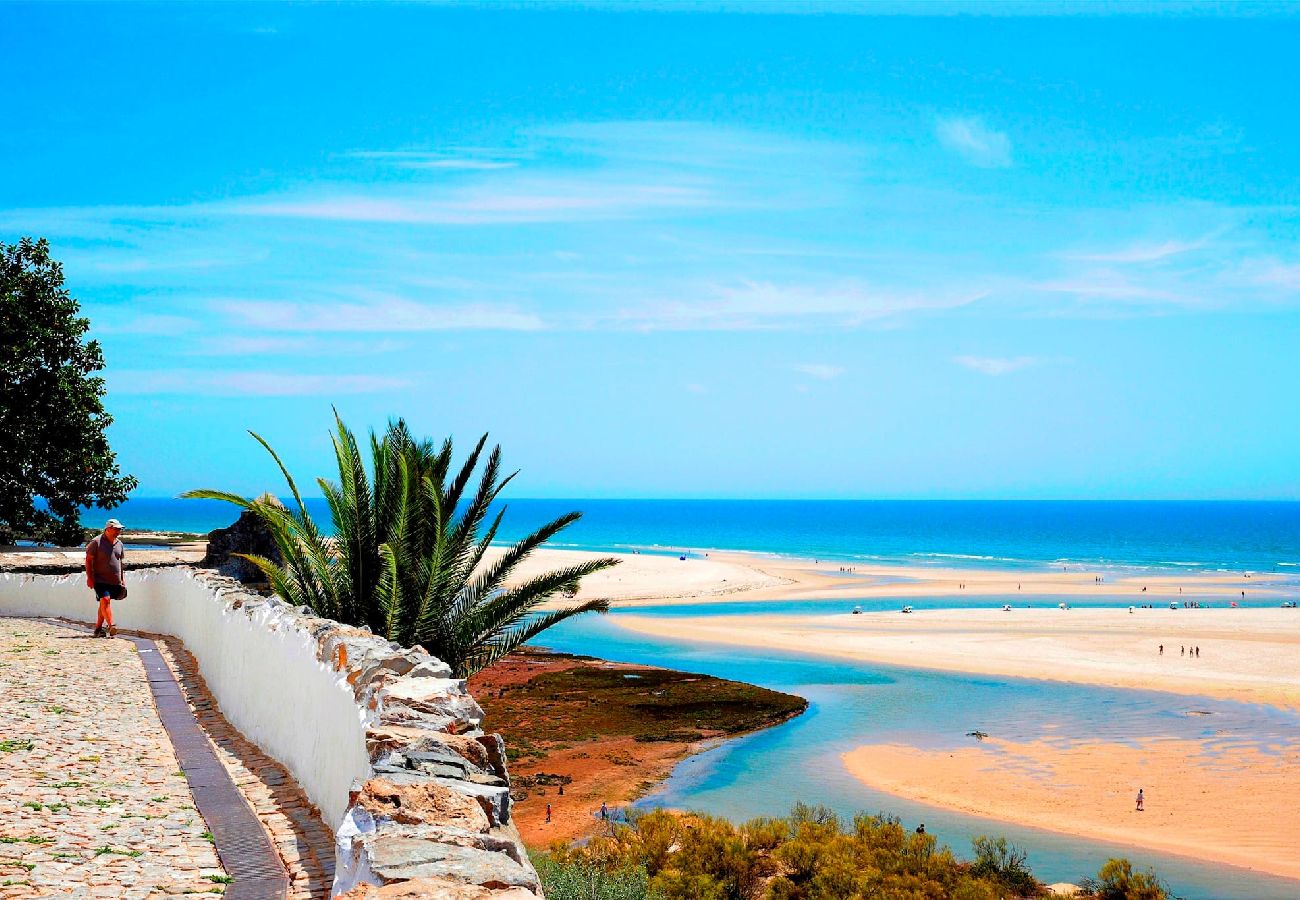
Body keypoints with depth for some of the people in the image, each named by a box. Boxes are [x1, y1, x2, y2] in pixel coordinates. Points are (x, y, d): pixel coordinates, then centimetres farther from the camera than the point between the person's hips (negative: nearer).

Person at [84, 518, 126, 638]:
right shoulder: (97, 542, -5)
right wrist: (89, 577, -10)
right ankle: (111, 626, -30)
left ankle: (98, 628, 14)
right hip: (100, 579, -6)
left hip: (114, 581, 6)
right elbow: (88, 560, -4)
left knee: (104, 603, 9)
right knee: (105, 599, -20)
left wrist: (122, 578, 19)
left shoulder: (119, 544, 13)